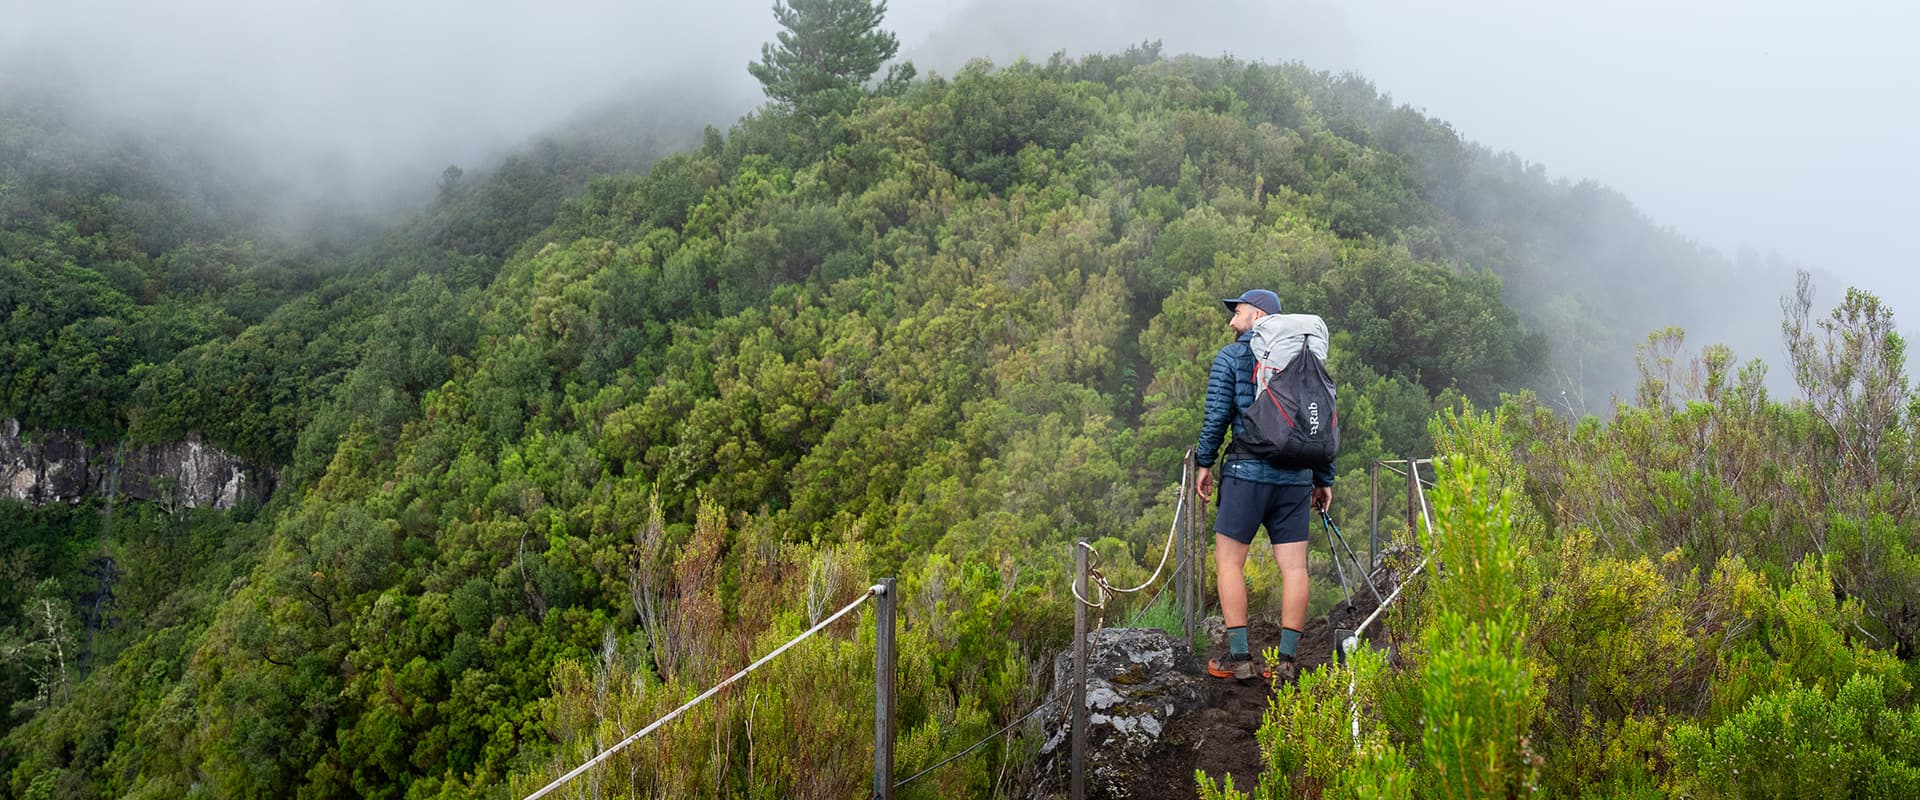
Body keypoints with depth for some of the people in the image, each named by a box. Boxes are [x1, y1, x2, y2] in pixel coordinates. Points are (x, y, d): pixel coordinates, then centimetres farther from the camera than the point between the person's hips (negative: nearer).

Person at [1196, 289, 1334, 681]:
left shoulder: (1230, 357, 1)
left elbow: (1216, 414, -5)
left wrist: (1204, 462, 6)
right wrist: (1324, 478, 18)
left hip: (1248, 470, -4)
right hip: (1296, 477, 4)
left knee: (1229, 561, 4)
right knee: (1294, 566, 5)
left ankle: (1239, 657, -1)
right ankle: (1286, 660, 5)